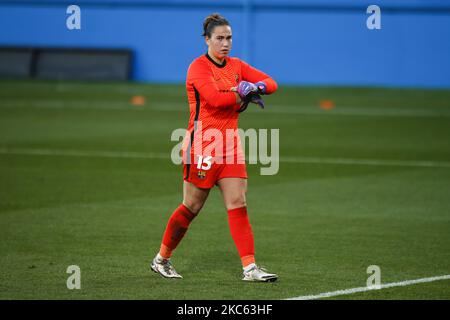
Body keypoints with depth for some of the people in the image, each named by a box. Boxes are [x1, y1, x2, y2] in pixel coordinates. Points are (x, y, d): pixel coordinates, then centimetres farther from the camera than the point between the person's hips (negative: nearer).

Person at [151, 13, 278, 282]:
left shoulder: (236, 66, 10)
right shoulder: (198, 67, -10)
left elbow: (271, 83, 6)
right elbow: (214, 98, -25)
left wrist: (255, 87, -15)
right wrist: (242, 94, -14)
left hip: (230, 146, 6)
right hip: (202, 146, -6)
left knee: (238, 204, -4)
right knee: (192, 207, 3)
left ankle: (250, 267, -8)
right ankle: (162, 259, 21)